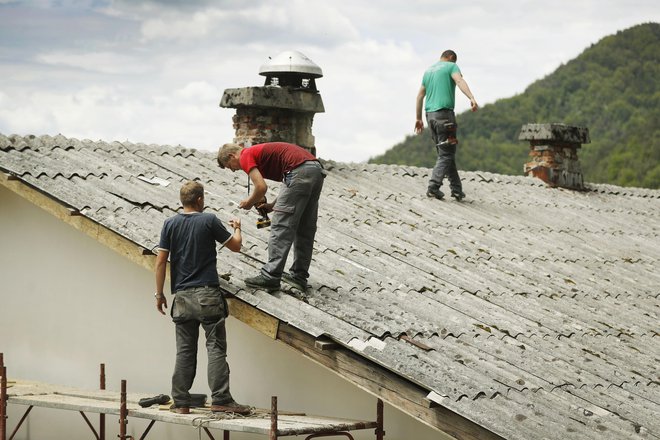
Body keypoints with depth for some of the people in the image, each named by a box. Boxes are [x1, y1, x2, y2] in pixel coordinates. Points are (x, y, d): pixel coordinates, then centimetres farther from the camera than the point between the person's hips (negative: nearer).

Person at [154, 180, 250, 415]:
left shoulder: (170, 224, 4)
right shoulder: (209, 220, -4)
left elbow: (161, 261, 2)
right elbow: (235, 246, 6)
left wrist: (159, 294, 9)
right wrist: (237, 228, 27)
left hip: (182, 297, 4)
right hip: (207, 294, -4)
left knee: (184, 351, 8)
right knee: (216, 348, -3)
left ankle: (180, 402, 8)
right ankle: (221, 400, -8)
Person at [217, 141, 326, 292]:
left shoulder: (246, 156, 4)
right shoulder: (260, 152, 31)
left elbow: (261, 187, -9)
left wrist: (249, 202, 10)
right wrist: (273, 205, 25)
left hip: (300, 171, -9)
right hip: (316, 169, 9)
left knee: (281, 225, -6)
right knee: (305, 229, 14)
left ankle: (270, 277, -7)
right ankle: (299, 275, 19)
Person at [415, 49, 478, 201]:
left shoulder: (428, 71, 23)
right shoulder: (451, 66, 4)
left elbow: (420, 96, 23)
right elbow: (460, 81, -16)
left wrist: (419, 118, 27)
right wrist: (471, 98, -31)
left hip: (430, 115, 7)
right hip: (444, 113, -7)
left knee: (446, 153, 10)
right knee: (446, 154, -5)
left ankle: (457, 189, 8)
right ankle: (433, 187, -18)